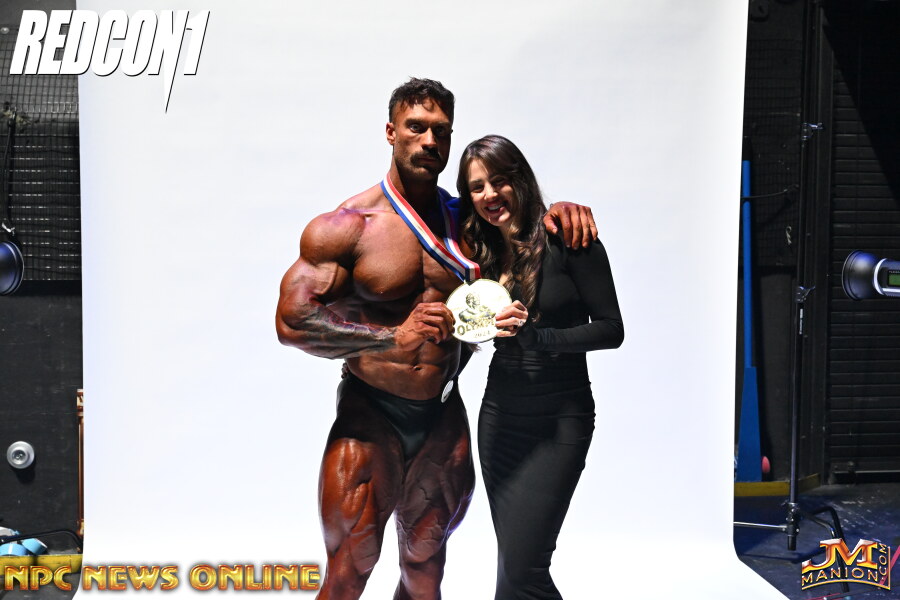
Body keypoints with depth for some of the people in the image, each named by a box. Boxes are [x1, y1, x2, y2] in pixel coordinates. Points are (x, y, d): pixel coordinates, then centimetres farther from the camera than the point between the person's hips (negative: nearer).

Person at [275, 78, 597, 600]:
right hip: (370, 416, -4)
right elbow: (292, 320, -16)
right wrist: (394, 338, -25)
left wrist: (558, 211, -6)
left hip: (444, 418, 4)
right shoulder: (346, 226, -11)